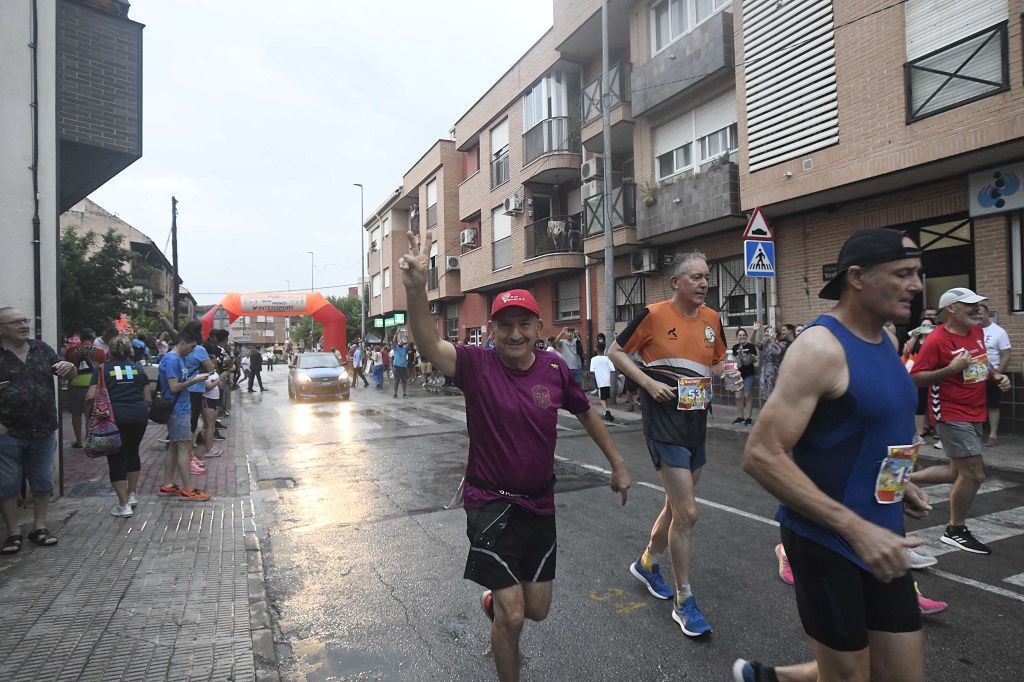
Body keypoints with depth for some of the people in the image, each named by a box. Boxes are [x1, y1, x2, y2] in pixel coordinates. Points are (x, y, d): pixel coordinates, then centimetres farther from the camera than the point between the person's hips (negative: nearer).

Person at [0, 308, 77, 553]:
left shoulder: (42, 349, 5)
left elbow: (70, 375, 12)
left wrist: (69, 366, -12)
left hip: (44, 432, 3)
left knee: (43, 482, 12)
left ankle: (39, 527, 25)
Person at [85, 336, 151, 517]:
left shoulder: (102, 368, 4)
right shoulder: (138, 368, 12)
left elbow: (92, 396, -5)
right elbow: (148, 398, 9)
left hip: (114, 417, -3)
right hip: (139, 416, 3)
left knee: (116, 458, 6)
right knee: (132, 452, 23)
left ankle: (124, 505, 6)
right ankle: (132, 494, 31)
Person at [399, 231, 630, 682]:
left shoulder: (555, 369, -6)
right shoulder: (477, 365, -16)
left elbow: (586, 414, 11)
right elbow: (429, 347, -36)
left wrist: (617, 464, 16)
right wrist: (416, 289, -53)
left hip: (539, 504, 4)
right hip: (491, 504, -4)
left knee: (538, 610, 17)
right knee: (513, 615, -3)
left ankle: (493, 603, 53)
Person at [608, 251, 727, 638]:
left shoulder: (712, 319, 8)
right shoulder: (654, 315, -9)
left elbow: (719, 362, 20)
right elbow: (616, 353, -2)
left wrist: (726, 372, -3)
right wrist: (649, 382, -14)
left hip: (697, 422, 7)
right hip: (664, 421, -7)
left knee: (676, 507, 18)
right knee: (687, 513, -8)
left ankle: (647, 563, 43)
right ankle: (684, 602, 8)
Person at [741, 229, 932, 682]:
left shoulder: (886, 341, 7)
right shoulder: (820, 348, -20)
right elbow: (761, 456, -25)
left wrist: (896, 481, 9)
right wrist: (855, 527, -26)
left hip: (880, 535, 8)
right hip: (826, 540, -8)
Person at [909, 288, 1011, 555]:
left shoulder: (977, 331, 6)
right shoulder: (936, 340, -18)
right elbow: (915, 378, -19)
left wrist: (996, 375, 5)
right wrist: (952, 368, -28)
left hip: (974, 413, 9)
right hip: (951, 415, -9)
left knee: (960, 472, 15)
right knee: (973, 474, -4)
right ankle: (956, 531, 14)